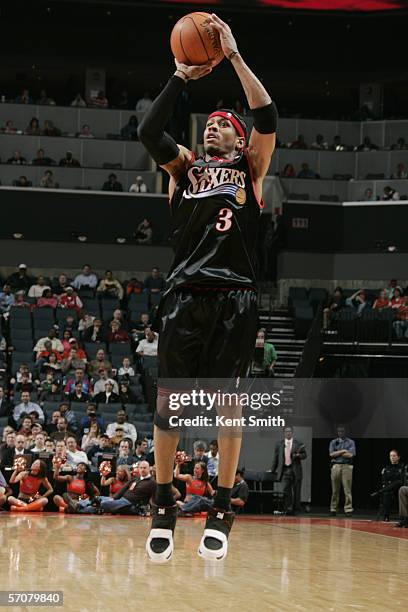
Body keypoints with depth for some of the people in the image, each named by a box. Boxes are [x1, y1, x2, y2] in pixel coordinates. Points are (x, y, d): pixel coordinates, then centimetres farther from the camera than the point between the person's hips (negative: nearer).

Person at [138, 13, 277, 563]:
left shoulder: (250, 166, 14)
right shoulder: (184, 166, 18)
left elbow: (267, 119, -3)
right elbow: (149, 130, 0)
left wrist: (233, 54, -3)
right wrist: (183, 76, -1)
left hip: (235, 296, -1)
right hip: (186, 291, 1)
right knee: (169, 400, -1)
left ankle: (221, 512, 5)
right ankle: (164, 507, 9)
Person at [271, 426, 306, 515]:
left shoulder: (298, 444, 6)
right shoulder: (279, 444, 10)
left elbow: (304, 455, 8)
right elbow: (275, 458, 13)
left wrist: (298, 456, -14)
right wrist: (273, 470, 10)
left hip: (295, 470, -1)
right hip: (284, 470, 1)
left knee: (296, 491, 3)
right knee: (286, 490, -9)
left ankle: (296, 509, 11)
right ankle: (288, 509, -7)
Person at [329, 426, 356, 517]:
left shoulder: (350, 442, 8)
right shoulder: (333, 442, 13)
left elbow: (351, 455, -7)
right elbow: (331, 454, -2)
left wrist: (337, 453, -3)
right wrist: (343, 451, -6)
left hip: (347, 466, -2)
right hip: (336, 466, 2)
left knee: (347, 489, -7)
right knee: (335, 489, 3)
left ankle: (348, 509, -6)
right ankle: (333, 509, 9)